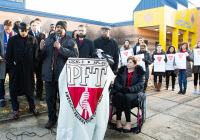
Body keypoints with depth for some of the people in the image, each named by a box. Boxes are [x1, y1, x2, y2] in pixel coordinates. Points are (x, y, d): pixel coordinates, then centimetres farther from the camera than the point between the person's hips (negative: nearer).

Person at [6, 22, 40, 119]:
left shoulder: (32, 40, 3)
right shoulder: (12, 40, 1)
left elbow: (35, 54, 3)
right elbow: (9, 56, 1)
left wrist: (33, 66, -3)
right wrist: (11, 66, -6)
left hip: (28, 70, 1)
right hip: (15, 70, 0)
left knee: (30, 89, 12)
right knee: (14, 90, 9)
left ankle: (32, 107, 28)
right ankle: (15, 110, 24)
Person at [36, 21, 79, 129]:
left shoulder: (70, 42, 4)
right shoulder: (48, 40, 13)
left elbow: (75, 55, -13)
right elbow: (39, 57, 11)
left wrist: (61, 48, -20)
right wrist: (41, 49, -11)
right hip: (49, 74, 3)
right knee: (50, 98, 11)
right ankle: (52, 119, 26)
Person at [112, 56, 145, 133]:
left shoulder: (139, 72, 8)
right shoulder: (122, 70, 15)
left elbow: (140, 84, -4)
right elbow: (116, 82, 8)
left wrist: (129, 89, -19)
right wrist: (121, 88, -14)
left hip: (133, 92, -2)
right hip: (121, 91, 2)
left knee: (126, 97, -35)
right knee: (119, 96, -33)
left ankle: (128, 122, -28)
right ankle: (118, 120, -27)